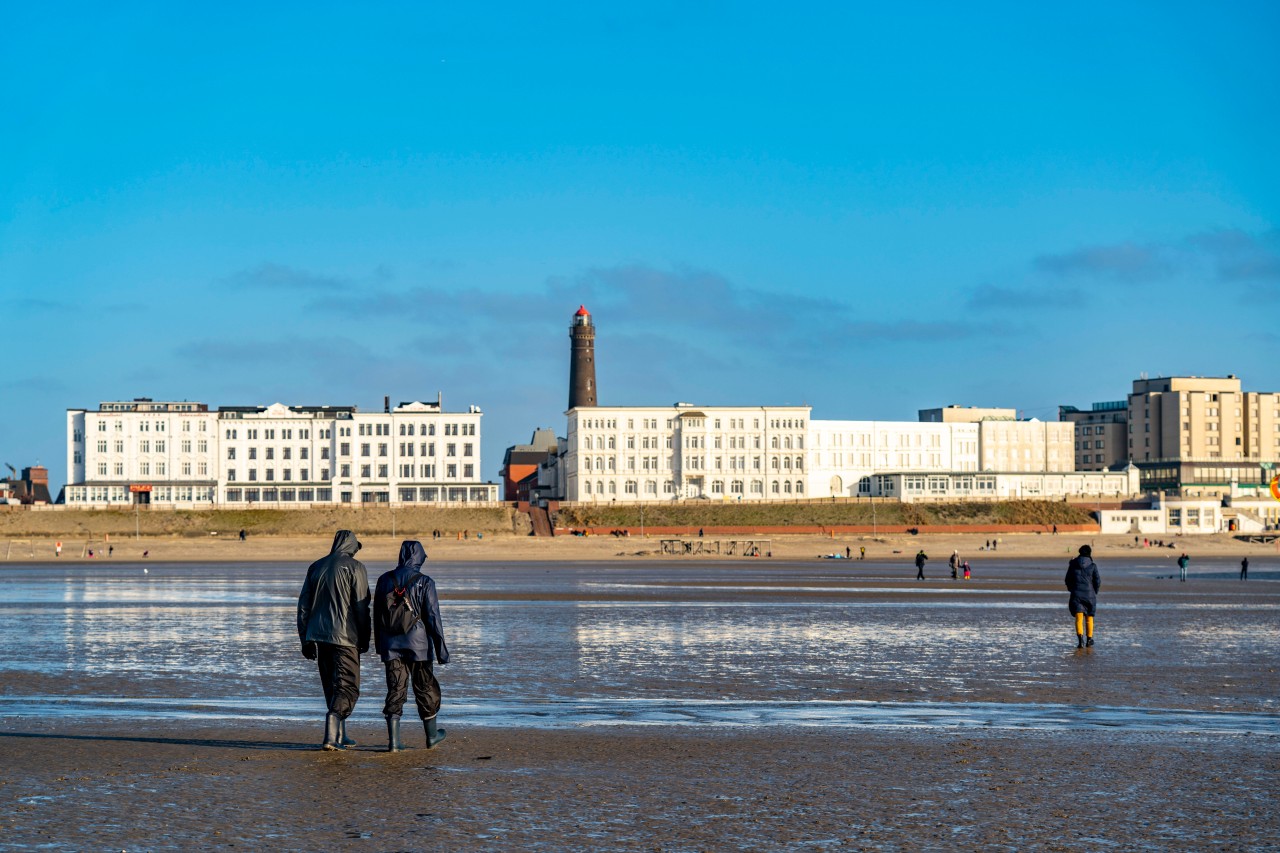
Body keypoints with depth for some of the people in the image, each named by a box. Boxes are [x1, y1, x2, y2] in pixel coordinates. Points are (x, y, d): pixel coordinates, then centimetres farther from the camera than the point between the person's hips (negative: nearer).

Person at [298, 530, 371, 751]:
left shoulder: (316, 567, 12)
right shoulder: (354, 567, -5)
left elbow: (303, 606, 13)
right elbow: (361, 606, -8)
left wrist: (305, 639, 17)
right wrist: (364, 639, 0)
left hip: (319, 637, 6)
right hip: (345, 638, -6)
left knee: (331, 687, 15)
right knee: (347, 686, -4)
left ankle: (340, 736, 21)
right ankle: (331, 735, -20)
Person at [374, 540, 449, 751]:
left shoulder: (385, 580, 4)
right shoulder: (424, 583, -9)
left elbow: (377, 615, 12)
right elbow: (432, 616, -9)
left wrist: (379, 645, 21)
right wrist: (441, 646, -4)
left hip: (391, 645, 3)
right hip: (418, 645, -3)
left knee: (395, 691, 3)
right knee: (425, 689, 12)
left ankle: (394, 741, -5)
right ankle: (432, 736, 24)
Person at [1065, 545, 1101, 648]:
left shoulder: (1073, 564, 2)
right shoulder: (1092, 565, -4)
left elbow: (1067, 580, 8)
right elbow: (1097, 581, -4)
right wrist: (1094, 592, 13)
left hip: (1076, 594, 0)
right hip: (1089, 594, 0)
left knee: (1079, 617, -6)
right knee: (1089, 617, 16)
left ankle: (1080, 639, -25)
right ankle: (1089, 639, 25)